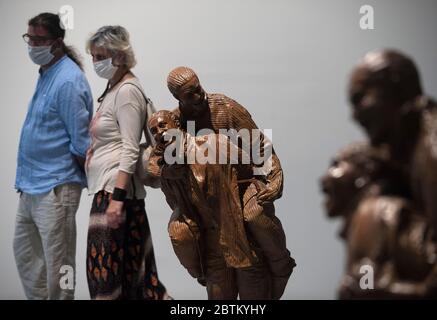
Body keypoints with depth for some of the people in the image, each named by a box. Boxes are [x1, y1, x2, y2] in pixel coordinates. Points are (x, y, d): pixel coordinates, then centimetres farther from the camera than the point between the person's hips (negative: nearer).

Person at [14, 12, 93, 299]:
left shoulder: (68, 80, -18)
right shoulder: (46, 73, 11)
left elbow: (82, 142, -19)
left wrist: (73, 178, -6)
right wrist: (26, 178, 18)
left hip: (55, 187, -10)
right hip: (32, 184, 10)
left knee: (57, 262, 0)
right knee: (25, 252, 19)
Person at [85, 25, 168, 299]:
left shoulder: (127, 91, -11)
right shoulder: (114, 89, 17)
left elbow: (130, 150, -18)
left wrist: (117, 197, -24)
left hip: (115, 187, -10)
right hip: (109, 188, 10)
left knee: (105, 268, -7)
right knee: (129, 266, 11)